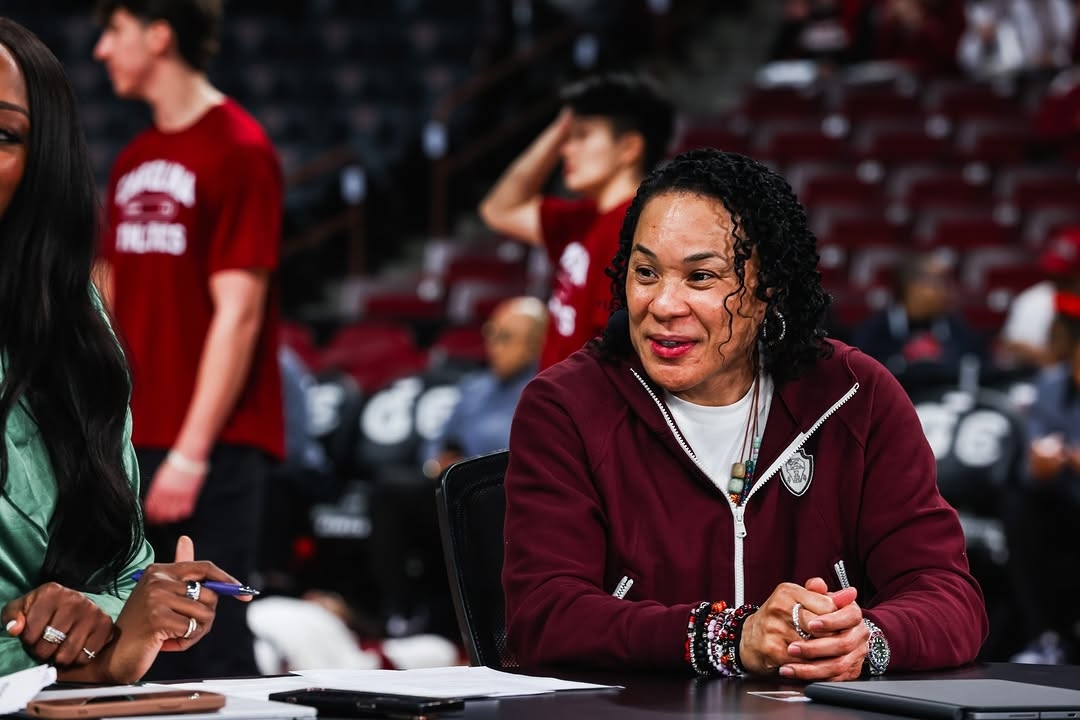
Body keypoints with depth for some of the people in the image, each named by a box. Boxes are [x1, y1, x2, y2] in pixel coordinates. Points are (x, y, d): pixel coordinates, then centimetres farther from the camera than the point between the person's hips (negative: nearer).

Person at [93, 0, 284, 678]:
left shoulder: (238, 151, -9)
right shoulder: (134, 162, 15)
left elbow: (238, 314, -13)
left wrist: (191, 453, -17)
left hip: (214, 448, -8)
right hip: (135, 442, 8)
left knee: (215, 648, -6)